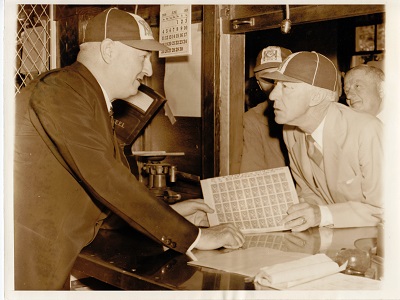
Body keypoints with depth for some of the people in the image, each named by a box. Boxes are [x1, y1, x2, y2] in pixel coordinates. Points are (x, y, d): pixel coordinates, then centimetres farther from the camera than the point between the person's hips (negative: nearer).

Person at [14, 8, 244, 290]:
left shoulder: (92, 98, 13)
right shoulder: (60, 91, -18)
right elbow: (104, 179, -24)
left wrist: (168, 210, 10)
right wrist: (196, 236, -20)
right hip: (26, 262, -9)